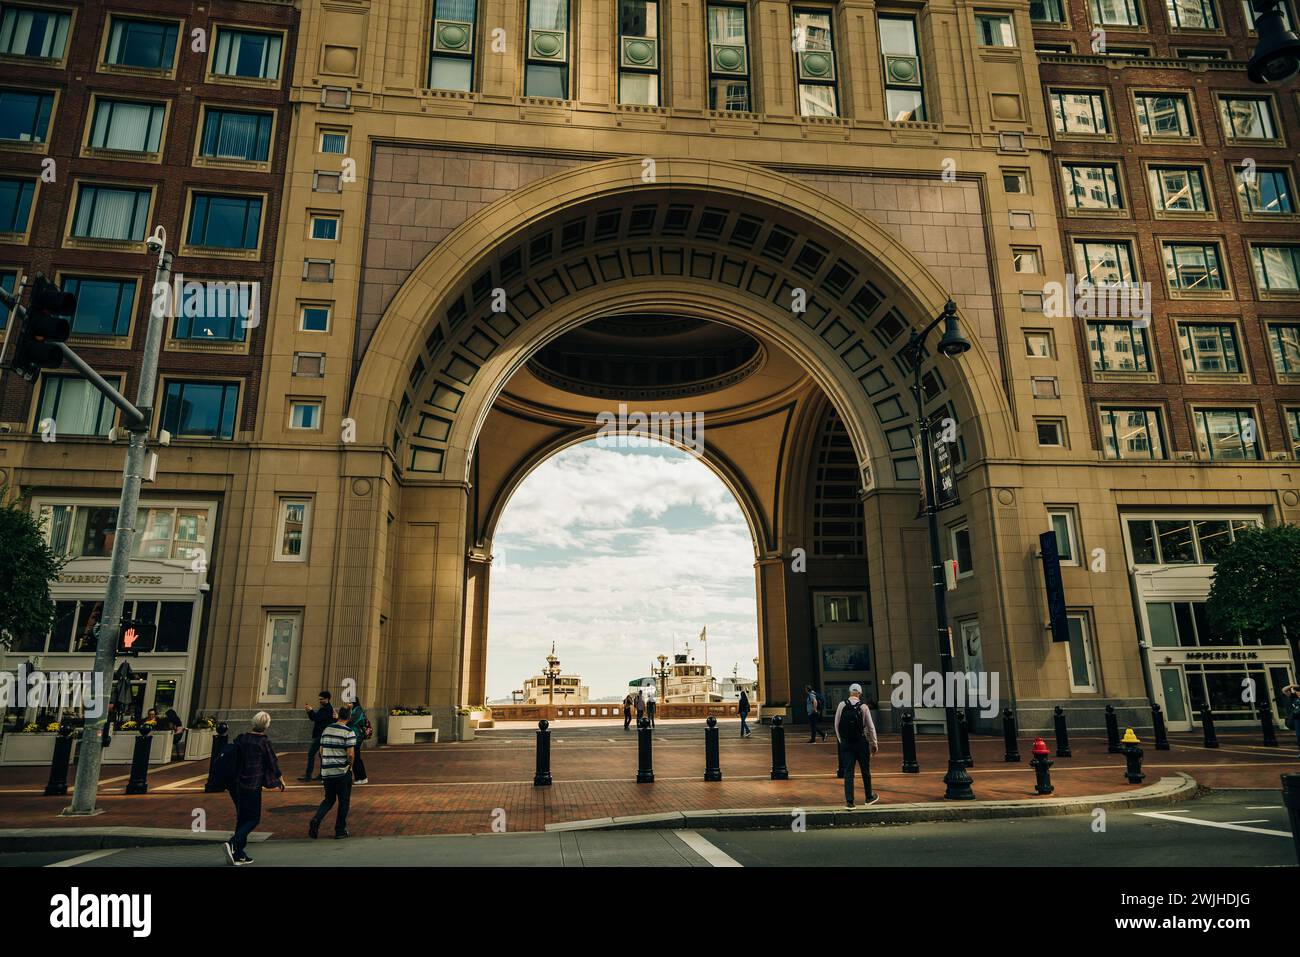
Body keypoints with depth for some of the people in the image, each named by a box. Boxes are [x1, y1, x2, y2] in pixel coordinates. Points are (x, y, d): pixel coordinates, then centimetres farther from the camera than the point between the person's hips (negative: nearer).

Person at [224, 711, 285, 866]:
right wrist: (281, 780, 11)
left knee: (242, 817, 15)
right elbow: (272, 762, -5)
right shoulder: (264, 741, -11)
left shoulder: (241, 738, 4)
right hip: (252, 785, -6)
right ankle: (233, 843, -15)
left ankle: (239, 855, 17)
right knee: (253, 818, 5)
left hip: (236, 783, 6)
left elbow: (232, 758, 11)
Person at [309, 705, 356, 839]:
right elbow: (351, 754, -18)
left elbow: (321, 751, 11)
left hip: (326, 771, 5)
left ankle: (316, 820, -5)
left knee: (329, 799, 18)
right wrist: (350, 765, 1)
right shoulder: (348, 732, -13)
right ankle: (340, 830, 14)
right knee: (344, 801, 9)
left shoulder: (326, 729, 6)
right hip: (342, 772, -5)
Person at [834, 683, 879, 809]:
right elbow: (871, 726, -4)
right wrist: (874, 743, 6)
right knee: (865, 770, 16)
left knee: (848, 772, 3)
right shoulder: (863, 707, -7)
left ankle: (849, 802, 0)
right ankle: (869, 797, 31)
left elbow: (836, 724, 1)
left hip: (845, 743, 1)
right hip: (861, 742, -1)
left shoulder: (842, 705, -3)